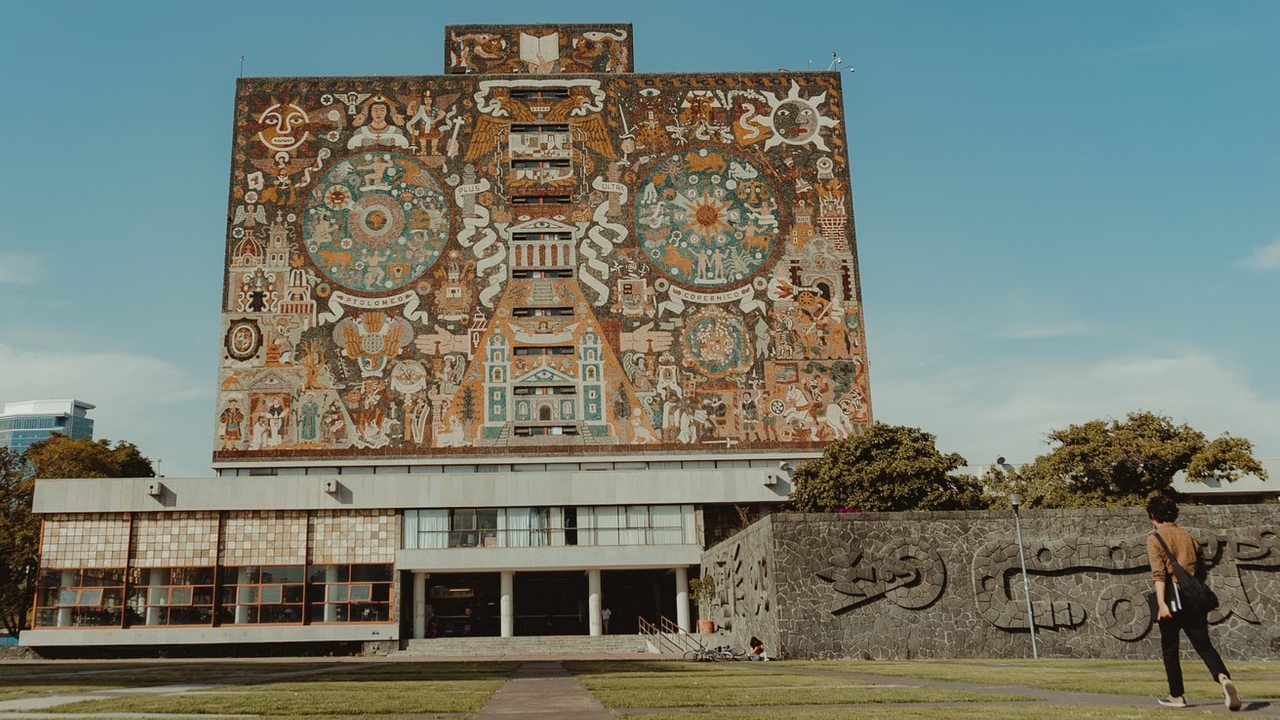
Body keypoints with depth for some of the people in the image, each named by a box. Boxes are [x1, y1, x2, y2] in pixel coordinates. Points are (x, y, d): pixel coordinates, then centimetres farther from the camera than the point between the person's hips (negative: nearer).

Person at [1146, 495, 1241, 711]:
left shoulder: (1154, 539, -3)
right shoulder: (1189, 537, 15)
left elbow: (1158, 573, -16)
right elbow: (1202, 571, 18)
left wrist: (1161, 603, -22)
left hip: (1172, 599, -4)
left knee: (1169, 649, 9)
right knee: (1204, 645, 3)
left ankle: (1177, 696, 15)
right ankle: (1223, 678, -23)